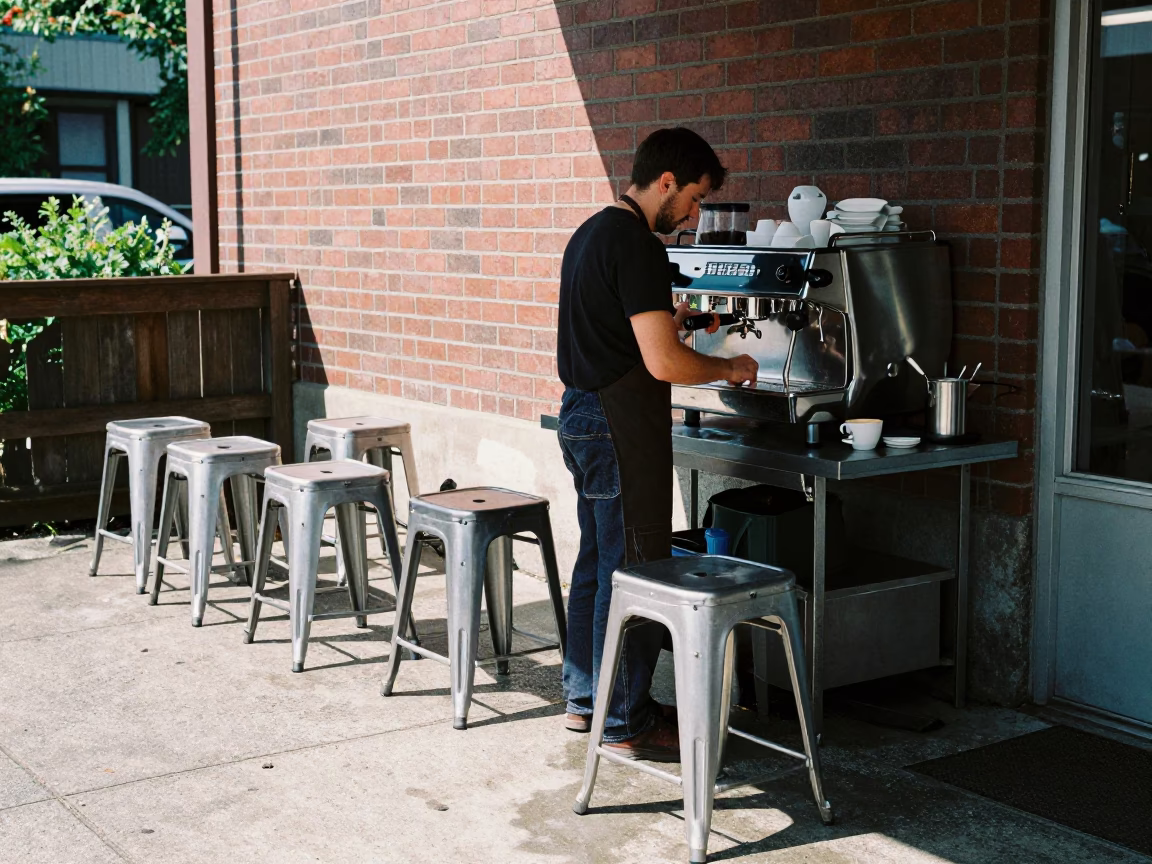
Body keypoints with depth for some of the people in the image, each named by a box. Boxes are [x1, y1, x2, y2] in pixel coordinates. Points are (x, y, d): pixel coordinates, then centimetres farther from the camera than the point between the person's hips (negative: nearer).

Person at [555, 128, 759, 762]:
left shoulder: (592, 232, 14)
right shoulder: (636, 245, -18)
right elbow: (663, 363, -23)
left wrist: (672, 321, 18)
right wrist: (728, 368, -7)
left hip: (582, 413, 10)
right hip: (621, 425, -10)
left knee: (597, 562, 17)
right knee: (633, 572, -3)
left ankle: (585, 698, 27)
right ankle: (627, 724, 4)